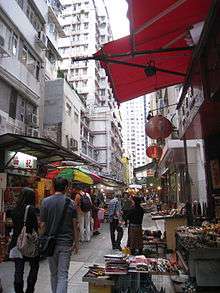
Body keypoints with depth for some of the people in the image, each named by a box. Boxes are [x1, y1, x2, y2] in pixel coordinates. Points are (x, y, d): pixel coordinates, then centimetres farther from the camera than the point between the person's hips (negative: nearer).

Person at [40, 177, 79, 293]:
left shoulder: (46, 201, -5)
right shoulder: (70, 203, -6)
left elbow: (43, 225, -5)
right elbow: (75, 225, -3)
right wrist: (76, 243, 6)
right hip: (66, 242, -1)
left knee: (54, 274, 19)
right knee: (63, 274, 4)